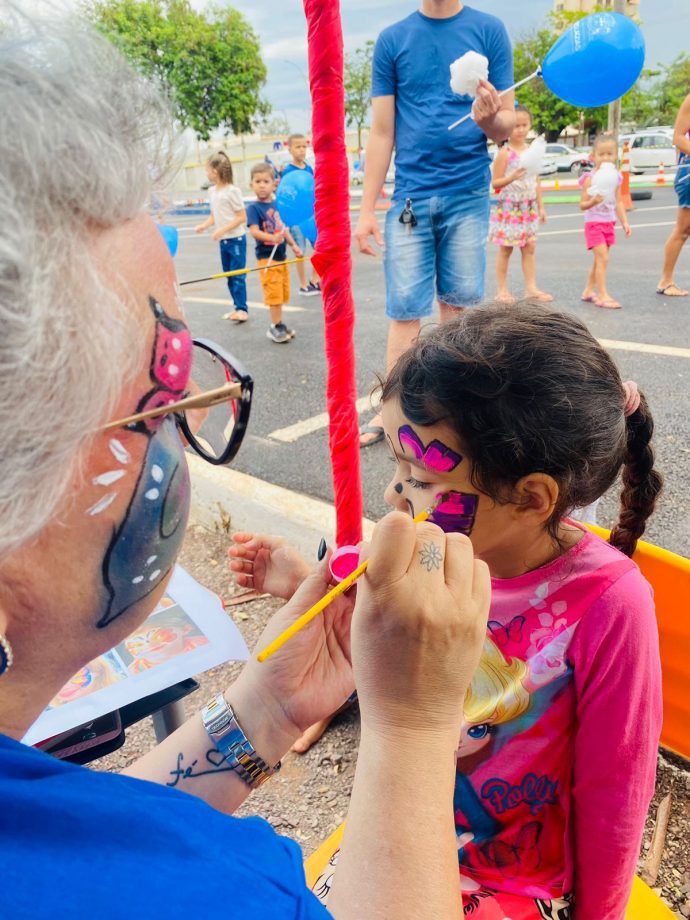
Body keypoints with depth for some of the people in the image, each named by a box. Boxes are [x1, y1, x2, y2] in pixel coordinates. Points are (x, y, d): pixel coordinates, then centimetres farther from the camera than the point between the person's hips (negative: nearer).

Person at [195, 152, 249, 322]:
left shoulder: (232, 191, -14)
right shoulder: (212, 191, 8)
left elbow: (242, 217, -14)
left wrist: (222, 230, -20)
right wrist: (204, 225, -3)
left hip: (236, 239, -8)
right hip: (223, 241, 8)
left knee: (238, 275, -7)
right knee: (229, 276, 10)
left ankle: (242, 309, -1)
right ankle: (237, 307, 18)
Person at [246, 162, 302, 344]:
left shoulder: (276, 205, 8)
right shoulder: (253, 208, -11)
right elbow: (254, 231, -22)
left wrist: (293, 245, 17)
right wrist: (272, 238, -37)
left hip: (280, 255, 7)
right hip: (266, 256, -7)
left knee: (282, 293, 13)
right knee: (273, 293, -5)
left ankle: (278, 325, 25)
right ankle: (276, 326, 5)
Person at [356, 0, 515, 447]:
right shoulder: (392, 39, 7)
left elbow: (507, 126, 3)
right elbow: (382, 133, 5)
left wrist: (491, 117, -21)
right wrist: (367, 210, 0)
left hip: (468, 195, 0)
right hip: (410, 196, 0)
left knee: (456, 305, 4)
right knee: (405, 311, -3)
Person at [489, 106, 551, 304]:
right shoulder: (505, 153, -8)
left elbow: (536, 181, 13)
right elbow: (495, 183, -11)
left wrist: (541, 206, 11)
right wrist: (512, 177, -28)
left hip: (529, 207, 5)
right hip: (508, 207, -5)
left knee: (529, 247, 4)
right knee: (505, 249, 1)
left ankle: (532, 288, 7)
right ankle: (503, 290, 7)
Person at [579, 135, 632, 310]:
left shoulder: (615, 177, 7)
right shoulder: (590, 178, -11)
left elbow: (618, 202, 13)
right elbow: (582, 205, -13)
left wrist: (625, 222, 8)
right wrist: (593, 201, -33)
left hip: (609, 223, 7)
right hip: (594, 223, -7)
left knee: (599, 260, 13)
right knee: (603, 258, -14)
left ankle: (588, 291, 26)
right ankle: (603, 296, -14)